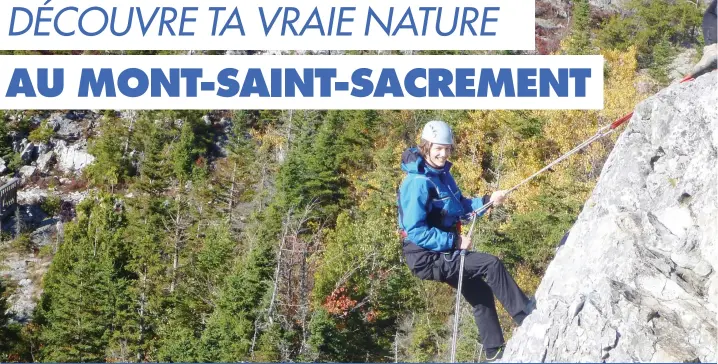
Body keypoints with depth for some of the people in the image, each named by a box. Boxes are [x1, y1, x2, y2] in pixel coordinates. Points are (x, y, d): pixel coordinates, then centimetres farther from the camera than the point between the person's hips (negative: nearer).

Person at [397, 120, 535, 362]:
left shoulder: (442, 173, 6)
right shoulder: (418, 183, -23)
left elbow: (458, 207, 17)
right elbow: (415, 231, -26)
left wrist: (487, 201, 1)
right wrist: (454, 241, -25)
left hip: (442, 253, 10)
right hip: (427, 257, -10)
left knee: (481, 294, 18)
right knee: (492, 265, -17)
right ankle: (528, 317, -7)